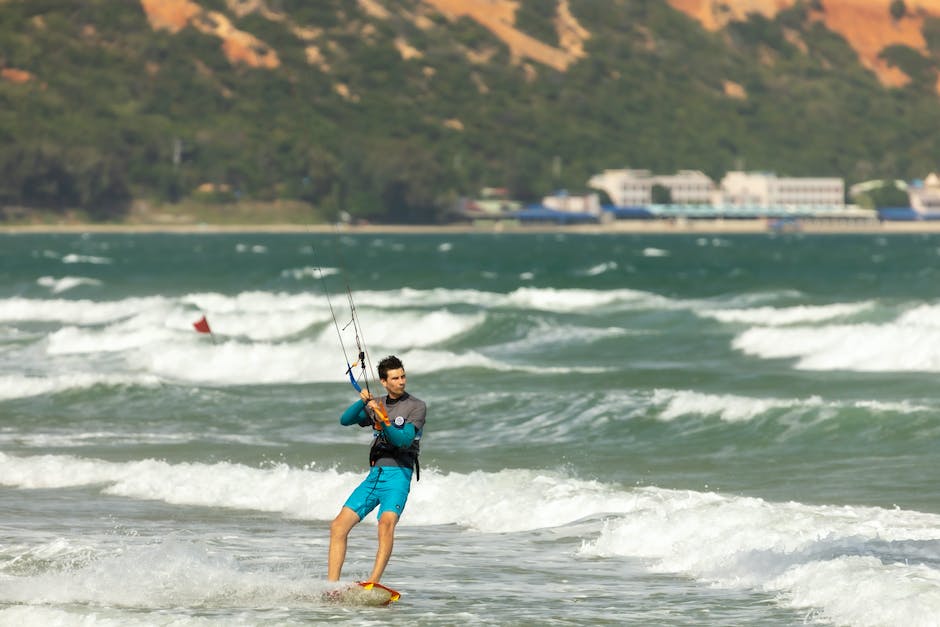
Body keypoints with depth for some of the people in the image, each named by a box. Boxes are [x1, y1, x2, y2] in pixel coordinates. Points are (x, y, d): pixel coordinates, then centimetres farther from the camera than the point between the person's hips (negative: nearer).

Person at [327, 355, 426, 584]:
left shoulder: (417, 406, 0)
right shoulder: (376, 405, 17)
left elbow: (404, 440, -11)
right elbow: (345, 420, 7)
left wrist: (384, 421, -25)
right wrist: (362, 402, -10)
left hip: (398, 476, -6)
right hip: (373, 476, 6)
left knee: (386, 522, -31)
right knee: (339, 526, -5)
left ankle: (374, 582, -42)